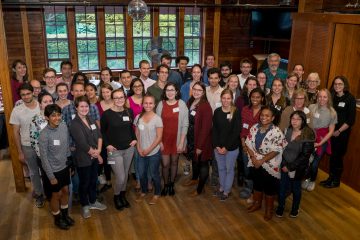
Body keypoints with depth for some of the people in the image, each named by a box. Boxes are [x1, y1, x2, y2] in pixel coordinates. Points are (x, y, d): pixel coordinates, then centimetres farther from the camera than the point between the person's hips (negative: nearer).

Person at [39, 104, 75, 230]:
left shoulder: (64, 126, -8)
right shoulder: (44, 135, -25)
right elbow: (44, 158, -18)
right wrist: (51, 176, -15)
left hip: (64, 166, 5)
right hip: (54, 170, -5)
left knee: (65, 191, 19)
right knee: (57, 194, 12)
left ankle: (65, 214, 41)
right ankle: (57, 218, 35)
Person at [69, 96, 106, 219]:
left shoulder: (91, 120, 5)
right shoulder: (74, 124, -17)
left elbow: (99, 136, 3)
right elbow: (83, 144, -22)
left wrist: (98, 150, -14)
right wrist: (97, 155, -15)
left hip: (94, 157, 6)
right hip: (83, 159, -6)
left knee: (93, 180, 20)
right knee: (84, 183, 11)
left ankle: (93, 202, 39)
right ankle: (85, 206, 29)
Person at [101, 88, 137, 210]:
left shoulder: (129, 112, 0)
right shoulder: (107, 114, -12)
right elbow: (102, 131, -1)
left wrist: (134, 139, 3)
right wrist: (107, 145, -9)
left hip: (129, 149, 4)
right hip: (114, 150, -4)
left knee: (125, 174, 16)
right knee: (120, 177, -5)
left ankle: (123, 195, 38)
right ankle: (116, 197, 24)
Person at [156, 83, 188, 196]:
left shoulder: (181, 104, -7)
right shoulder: (161, 104, -4)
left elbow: (185, 125, -7)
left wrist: (181, 142, -10)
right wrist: (159, 141, -5)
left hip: (177, 140, 0)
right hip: (164, 139, 1)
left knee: (174, 162, 14)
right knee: (165, 164, 5)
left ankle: (172, 184, 33)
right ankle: (165, 184, 28)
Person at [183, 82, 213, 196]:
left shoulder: (206, 106, -21)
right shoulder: (190, 103, 1)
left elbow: (206, 128, -21)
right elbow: (187, 121, 4)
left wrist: (200, 145, -20)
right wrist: (186, 139, 0)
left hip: (202, 140, -7)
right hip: (191, 138, 7)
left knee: (202, 163, 10)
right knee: (194, 159, 26)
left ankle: (200, 188, 26)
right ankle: (194, 179, 50)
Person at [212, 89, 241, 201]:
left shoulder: (236, 112, -11)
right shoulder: (217, 112, 0)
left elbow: (236, 132, -13)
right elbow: (214, 130, 2)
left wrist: (226, 147, -14)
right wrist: (217, 146, -8)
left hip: (232, 147, -3)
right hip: (218, 146, 3)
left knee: (229, 169, 11)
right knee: (221, 168, 17)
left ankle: (226, 191, 27)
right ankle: (221, 187, 36)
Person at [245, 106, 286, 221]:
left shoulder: (276, 132, -19)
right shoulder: (254, 128, -5)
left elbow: (276, 151, -19)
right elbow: (248, 144, -1)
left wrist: (261, 161, -19)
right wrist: (253, 158, -13)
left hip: (269, 165, -4)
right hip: (255, 163, 4)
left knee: (269, 187, 11)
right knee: (257, 184, 21)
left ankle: (269, 208, 31)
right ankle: (257, 203, 43)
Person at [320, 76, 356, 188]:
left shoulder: (350, 99, -9)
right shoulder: (332, 97, 5)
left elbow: (351, 120, -11)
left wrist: (339, 131, -12)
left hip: (342, 133, -4)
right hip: (331, 131, 4)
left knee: (338, 156, 5)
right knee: (332, 155, 11)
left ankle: (336, 181, 20)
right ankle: (331, 178, 26)